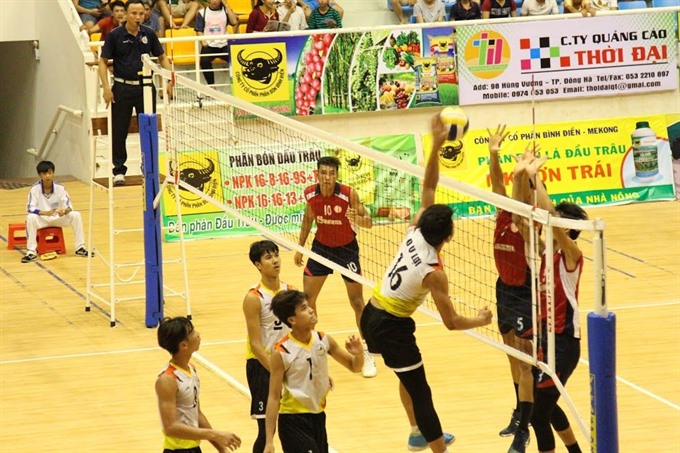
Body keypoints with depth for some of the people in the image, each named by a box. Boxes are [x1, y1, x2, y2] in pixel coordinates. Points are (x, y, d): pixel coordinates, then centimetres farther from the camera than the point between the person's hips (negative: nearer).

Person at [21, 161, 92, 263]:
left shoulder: (60, 188, -11)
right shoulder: (35, 189, -17)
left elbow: (68, 206, -10)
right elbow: (30, 209, -21)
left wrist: (65, 210, -36)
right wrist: (46, 212, -38)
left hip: (58, 218, 2)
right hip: (41, 219, -2)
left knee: (75, 215, -21)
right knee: (30, 218, -35)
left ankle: (80, 248, -9)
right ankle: (31, 252, -29)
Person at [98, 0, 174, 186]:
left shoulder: (149, 34, 1)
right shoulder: (115, 35, -6)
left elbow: (162, 58, 11)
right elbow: (103, 61, -2)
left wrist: (170, 80, -1)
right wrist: (106, 87, -12)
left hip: (145, 87, 2)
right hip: (122, 88, -2)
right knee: (119, 132, 2)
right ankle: (119, 171, 12)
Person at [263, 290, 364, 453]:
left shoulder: (323, 340, -1)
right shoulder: (282, 352, -16)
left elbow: (355, 367, 12)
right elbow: (274, 397, -14)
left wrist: (358, 354, -13)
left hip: (318, 417, 6)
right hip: (293, 421, -6)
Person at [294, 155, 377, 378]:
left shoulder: (349, 194, -24)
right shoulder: (310, 193, -14)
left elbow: (369, 222, -19)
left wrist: (357, 218, -42)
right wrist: (300, 246, 9)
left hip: (346, 249, -3)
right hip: (321, 247, 3)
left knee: (357, 301, -1)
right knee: (307, 297, 3)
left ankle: (368, 355, 9)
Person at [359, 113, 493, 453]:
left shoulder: (414, 233, -7)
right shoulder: (434, 273, -24)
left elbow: (428, 187, 0)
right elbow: (451, 322, -18)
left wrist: (436, 145, -7)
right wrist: (480, 321, 0)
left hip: (371, 315, 9)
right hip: (392, 327, -9)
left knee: (408, 376, 27)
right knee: (419, 392, -2)